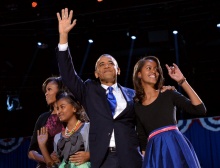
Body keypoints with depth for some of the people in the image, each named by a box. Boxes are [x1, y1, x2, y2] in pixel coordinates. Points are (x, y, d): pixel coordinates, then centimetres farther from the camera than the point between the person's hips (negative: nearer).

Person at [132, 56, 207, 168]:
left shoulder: (168, 94, 6)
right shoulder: (136, 106, 12)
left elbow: (200, 110, -3)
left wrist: (182, 81, -5)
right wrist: (146, 159, 4)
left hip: (176, 146, -1)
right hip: (155, 153, 2)